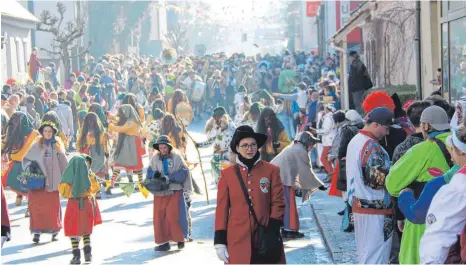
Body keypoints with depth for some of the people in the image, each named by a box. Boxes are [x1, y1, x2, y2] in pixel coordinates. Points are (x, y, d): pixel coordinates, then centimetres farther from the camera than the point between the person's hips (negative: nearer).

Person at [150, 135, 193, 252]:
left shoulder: (176, 157, -3)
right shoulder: (155, 158, 7)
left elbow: (183, 173, -7)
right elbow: (150, 172, 10)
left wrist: (170, 177, -18)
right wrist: (155, 176, -13)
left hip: (174, 191, -4)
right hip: (160, 192, 4)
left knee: (173, 215, -9)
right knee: (159, 216, 1)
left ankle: (180, 238, 11)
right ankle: (163, 242, 11)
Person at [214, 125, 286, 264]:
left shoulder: (271, 171, 3)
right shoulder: (227, 174, 4)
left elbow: (278, 202, 3)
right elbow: (222, 208, 4)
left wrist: (272, 233, -8)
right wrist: (220, 242, -1)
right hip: (238, 240, 0)